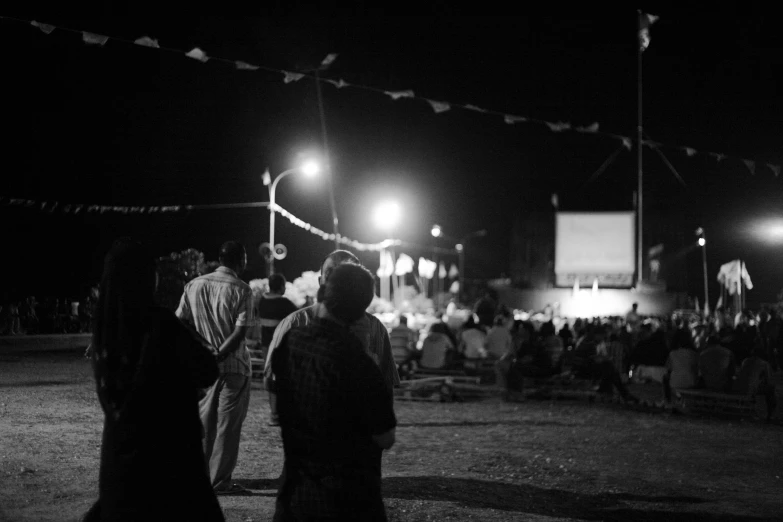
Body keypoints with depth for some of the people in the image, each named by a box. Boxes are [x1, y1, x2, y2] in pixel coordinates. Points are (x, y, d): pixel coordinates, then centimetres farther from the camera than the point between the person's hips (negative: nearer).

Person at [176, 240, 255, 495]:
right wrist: (217, 357, -18)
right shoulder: (241, 290, -11)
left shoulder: (194, 285, 4)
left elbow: (180, 322, 6)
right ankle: (219, 481, 5)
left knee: (205, 421, 18)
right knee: (228, 425, 3)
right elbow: (239, 333, -19)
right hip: (233, 367, -5)